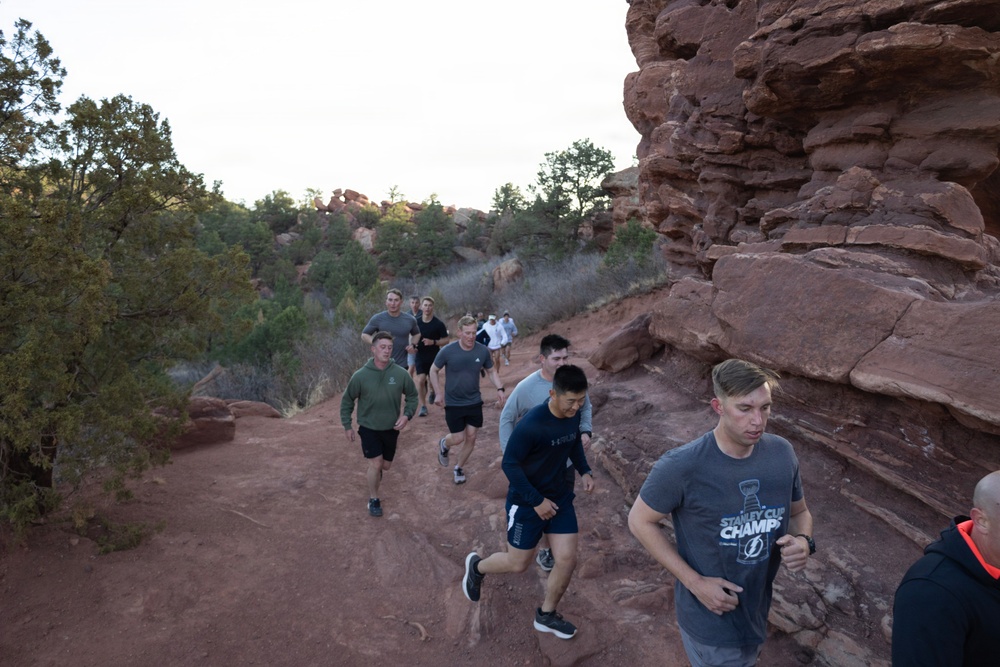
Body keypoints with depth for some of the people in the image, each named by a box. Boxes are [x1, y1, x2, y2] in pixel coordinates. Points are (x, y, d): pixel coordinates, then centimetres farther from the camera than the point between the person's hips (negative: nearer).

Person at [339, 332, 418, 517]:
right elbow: (347, 400, -4)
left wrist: (407, 414, -15)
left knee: (386, 465, 15)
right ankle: (373, 499, 15)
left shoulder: (401, 373, -15)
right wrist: (347, 425, -1)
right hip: (368, 428, -2)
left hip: (391, 428, 3)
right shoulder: (360, 375, -18)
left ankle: (375, 473, 50)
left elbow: (412, 395, 1)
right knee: (375, 464, -8)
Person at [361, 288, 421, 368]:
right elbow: (364, 335, 2)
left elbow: (417, 334, 19)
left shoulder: (410, 319, 1)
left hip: (402, 366, 2)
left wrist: (413, 345, -1)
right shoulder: (377, 319, -6)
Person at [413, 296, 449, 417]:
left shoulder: (438, 324, -8)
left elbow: (446, 340, -5)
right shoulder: (416, 322, -1)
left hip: (434, 357, -1)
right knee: (420, 380, -11)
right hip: (420, 356, 1)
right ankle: (423, 406, 1)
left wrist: (433, 342, -21)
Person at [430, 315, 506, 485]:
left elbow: (492, 371, 5)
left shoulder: (483, 351, -10)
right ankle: (443, 444, 37)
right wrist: (438, 393, -9)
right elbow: (434, 371, -3)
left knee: (471, 438, 9)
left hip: (474, 402, 3)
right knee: (458, 438, 0)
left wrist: (500, 389, -9)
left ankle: (459, 467, 33)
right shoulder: (447, 351, -17)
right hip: (453, 404, -3)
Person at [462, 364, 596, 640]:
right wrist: (536, 500, -20)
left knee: (568, 560, 5)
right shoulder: (532, 424, -30)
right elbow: (509, 464, -22)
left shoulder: (573, 415, -9)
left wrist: (584, 471, -2)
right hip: (526, 501, -6)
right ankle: (477, 566, 40)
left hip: (561, 497, 6)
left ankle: (546, 615, 29)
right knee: (518, 563, 8)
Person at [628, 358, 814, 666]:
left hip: (756, 613, 6)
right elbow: (639, 521, -15)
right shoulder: (682, 466, -27)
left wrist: (804, 542, -17)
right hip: (710, 618, -5)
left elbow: (799, 512, 6)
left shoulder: (782, 453, -11)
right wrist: (694, 582, -19)